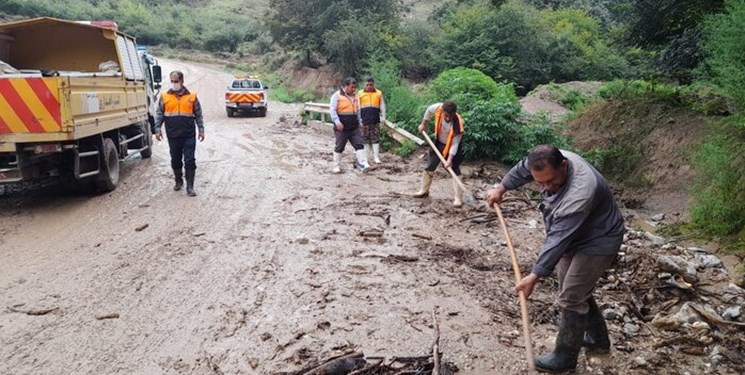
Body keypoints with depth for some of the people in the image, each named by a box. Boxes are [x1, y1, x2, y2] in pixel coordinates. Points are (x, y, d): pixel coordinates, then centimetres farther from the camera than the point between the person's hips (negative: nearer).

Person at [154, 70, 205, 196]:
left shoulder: (191, 97, 4)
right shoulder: (164, 97, 5)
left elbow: (198, 115, 7)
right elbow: (159, 114, 7)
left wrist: (201, 130, 2)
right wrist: (157, 129, -1)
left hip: (189, 135, -1)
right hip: (173, 135, 1)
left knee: (190, 161, -4)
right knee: (175, 160, 12)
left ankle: (190, 186, 1)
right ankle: (178, 181, 31)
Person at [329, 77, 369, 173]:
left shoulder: (355, 96, 13)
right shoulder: (337, 95, -8)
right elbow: (332, 110, -13)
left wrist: (360, 121, 16)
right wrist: (337, 122, -23)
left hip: (354, 127, 6)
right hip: (341, 128, -5)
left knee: (359, 145, -3)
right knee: (339, 147, 5)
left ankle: (363, 164, -4)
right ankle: (337, 166, 16)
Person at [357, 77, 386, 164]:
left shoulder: (379, 93, 7)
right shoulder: (360, 94, 5)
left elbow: (382, 107, 10)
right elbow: (358, 108, 6)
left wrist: (383, 117, 2)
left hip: (375, 120, 0)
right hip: (364, 120, 0)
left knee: (376, 139, -1)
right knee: (365, 139, 5)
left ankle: (376, 157, 2)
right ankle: (366, 157, 13)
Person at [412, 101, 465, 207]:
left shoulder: (458, 124, -36)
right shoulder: (438, 108, -29)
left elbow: (455, 144, -29)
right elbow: (429, 110, -3)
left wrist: (450, 159, -36)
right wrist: (423, 124, 3)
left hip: (452, 146, -4)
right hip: (438, 143, 4)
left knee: (455, 171, -10)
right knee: (430, 167, 12)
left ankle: (458, 198, -6)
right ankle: (424, 190, 30)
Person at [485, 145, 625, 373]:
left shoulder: (580, 193, -41)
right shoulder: (551, 162, -17)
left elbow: (558, 239, -40)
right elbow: (522, 170, 6)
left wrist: (535, 276, -39)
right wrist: (501, 188, 15)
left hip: (597, 242, -9)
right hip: (574, 237, 9)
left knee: (571, 298, -4)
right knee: (577, 290, 21)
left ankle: (565, 358, 11)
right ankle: (598, 338, 40)